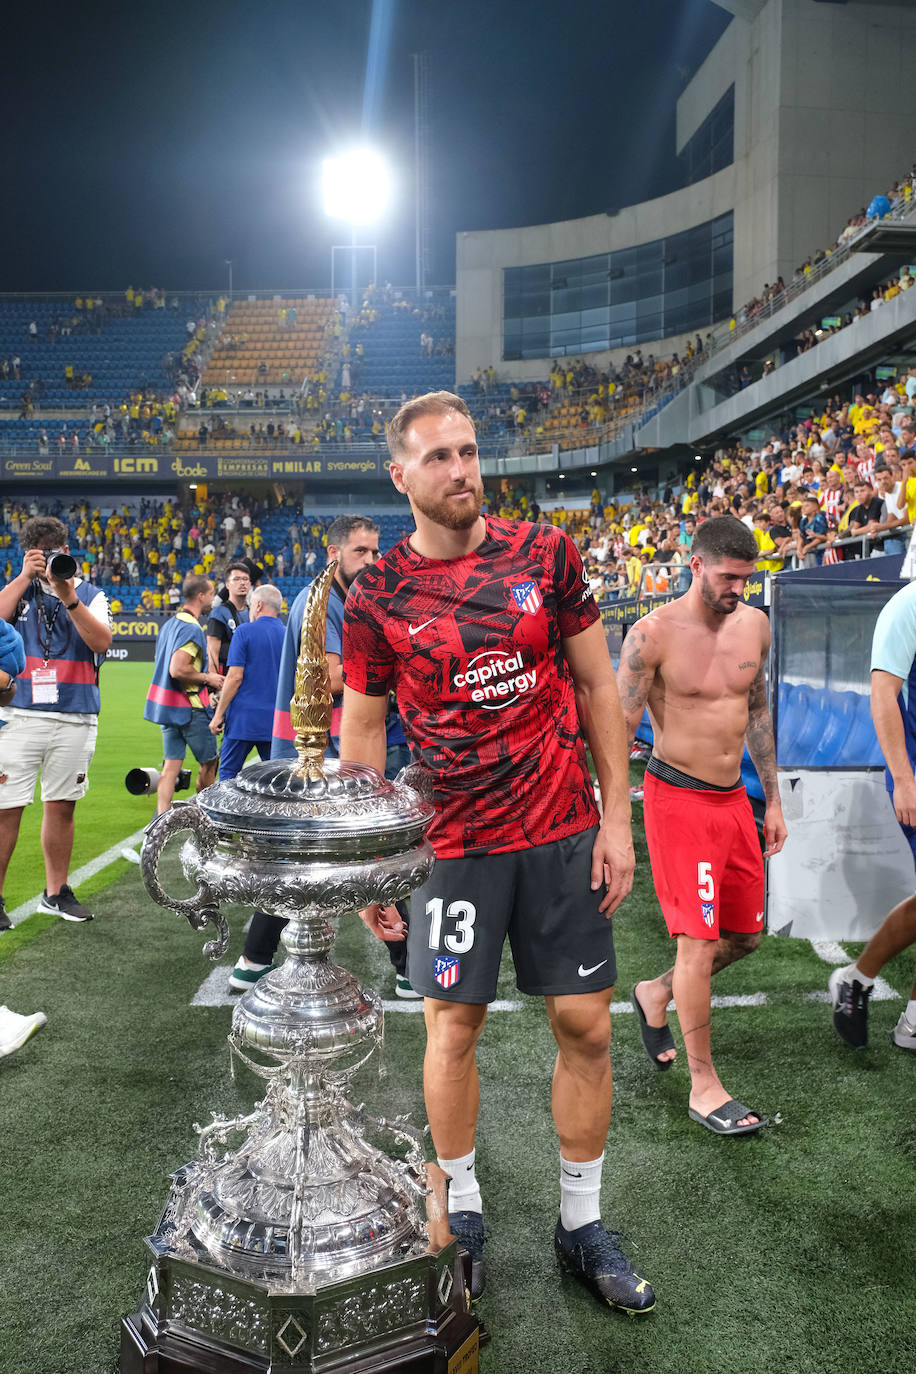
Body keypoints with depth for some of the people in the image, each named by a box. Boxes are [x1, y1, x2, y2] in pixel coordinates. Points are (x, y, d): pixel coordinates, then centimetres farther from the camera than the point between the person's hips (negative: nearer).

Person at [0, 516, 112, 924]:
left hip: (76, 719, 1)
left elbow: (102, 641, -8)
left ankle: (56, 892, 23)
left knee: (61, 806, 10)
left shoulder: (91, 595, 9)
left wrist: (69, 598, -16)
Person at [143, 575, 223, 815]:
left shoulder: (170, 624, 12)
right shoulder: (191, 628, -18)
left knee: (171, 765, 6)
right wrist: (207, 678, -13)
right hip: (189, 706, -9)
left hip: (165, 704, 9)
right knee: (209, 761, 9)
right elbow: (178, 670, -27)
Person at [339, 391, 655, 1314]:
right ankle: (462, 1211, 31)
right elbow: (362, 731, 4)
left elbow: (596, 686, 4)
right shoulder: (377, 596, -3)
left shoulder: (545, 554, -1)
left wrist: (616, 817, 0)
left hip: (564, 833, 2)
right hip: (452, 847, -1)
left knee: (585, 1026, 7)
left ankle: (581, 1224, 27)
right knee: (452, 1027, 8)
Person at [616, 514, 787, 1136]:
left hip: (735, 798, 7)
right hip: (679, 799, -7)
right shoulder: (654, 634, -14)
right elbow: (620, 731, -12)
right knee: (699, 941, -5)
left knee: (746, 934, 14)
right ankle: (704, 1086, 9)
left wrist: (773, 799, 16)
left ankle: (656, 994, 37)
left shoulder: (754, 624, 4)